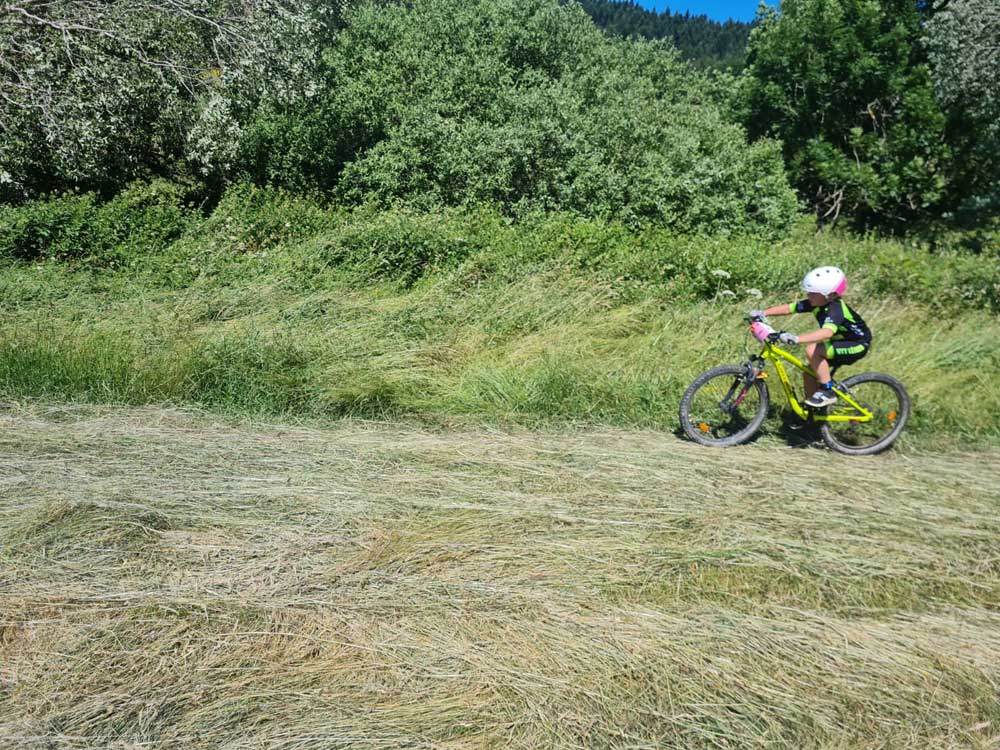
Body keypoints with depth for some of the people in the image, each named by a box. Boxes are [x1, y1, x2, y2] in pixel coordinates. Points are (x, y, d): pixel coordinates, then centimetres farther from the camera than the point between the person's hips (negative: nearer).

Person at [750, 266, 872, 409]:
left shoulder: (836, 308, -32)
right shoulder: (816, 303, -9)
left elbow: (827, 332, -50)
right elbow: (788, 308, -8)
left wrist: (796, 339, -62)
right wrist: (763, 313, -22)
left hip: (858, 345, -9)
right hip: (841, 342, 9)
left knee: (812, 350, -29)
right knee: (809, 373, 1)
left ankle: (827, 391, -16)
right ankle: (813, 411, 19)